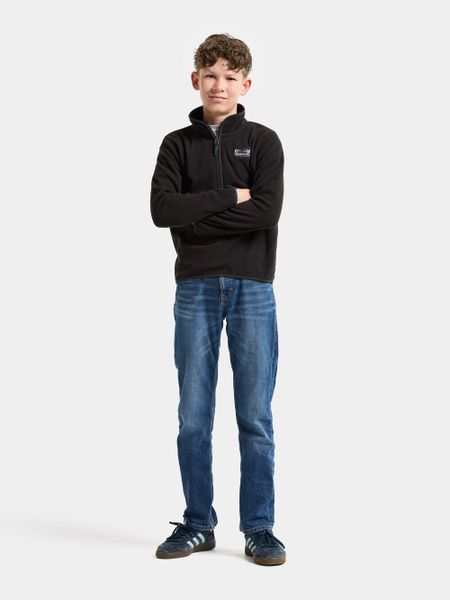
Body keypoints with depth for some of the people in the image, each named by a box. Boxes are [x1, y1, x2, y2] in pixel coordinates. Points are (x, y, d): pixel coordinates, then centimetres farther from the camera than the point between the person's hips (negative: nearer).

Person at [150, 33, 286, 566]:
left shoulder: (263, 141, 6)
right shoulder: (177, 144, 10)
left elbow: (267, 212, -10)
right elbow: (162, 209, -7)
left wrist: (195, 216, -9)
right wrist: (230, 198, -8)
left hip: (253, 287, -1)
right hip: (195, 288, 1)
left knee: (256, 417, 1)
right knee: (194, 415, 4)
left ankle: (259, 529, 10)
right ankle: (198, 524, 16)